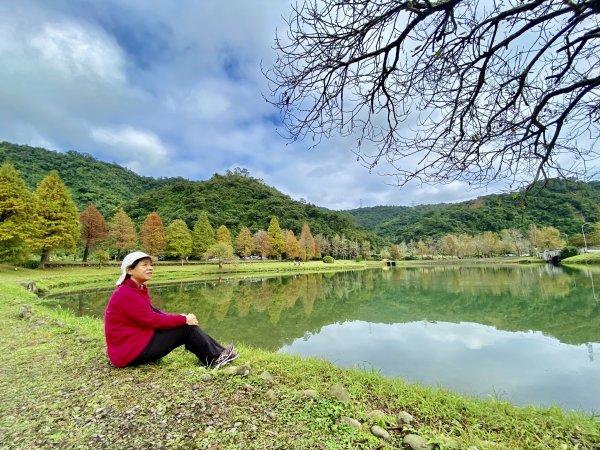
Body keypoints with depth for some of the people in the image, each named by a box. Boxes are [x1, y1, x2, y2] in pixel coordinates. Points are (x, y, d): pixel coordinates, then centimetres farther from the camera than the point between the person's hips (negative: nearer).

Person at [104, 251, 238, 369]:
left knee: (185, 324, 0)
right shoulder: (126, 294, -21)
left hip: (139, 339, 9)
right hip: (131, 352, -9)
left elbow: (152, 312, 7)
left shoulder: (138, 290, 10)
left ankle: (219, 352, 2)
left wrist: (180, 318, -7)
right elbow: (152, 320, -23)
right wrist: (183, 319, -16)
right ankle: (215, 358, 0)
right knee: (186, 328, -13)